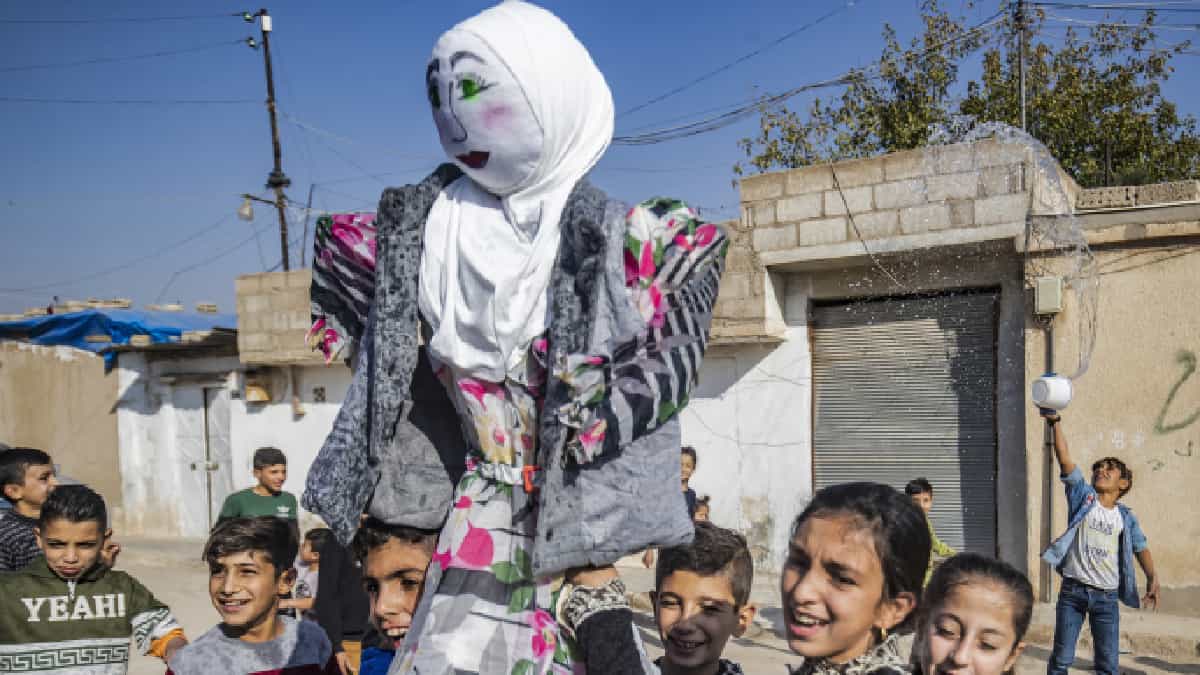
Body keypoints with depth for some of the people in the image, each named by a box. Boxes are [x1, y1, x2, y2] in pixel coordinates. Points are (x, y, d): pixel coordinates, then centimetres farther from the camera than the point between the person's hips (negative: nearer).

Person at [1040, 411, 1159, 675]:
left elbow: (1141, 548, 4)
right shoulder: (1083, 497, 2)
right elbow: (1065, 460, -8)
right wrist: (1056, 423, -18)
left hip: (1107, 596, 1)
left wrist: (1152, 578, -15)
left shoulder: (1126, 516, 8)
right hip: (1073, 590, -1)